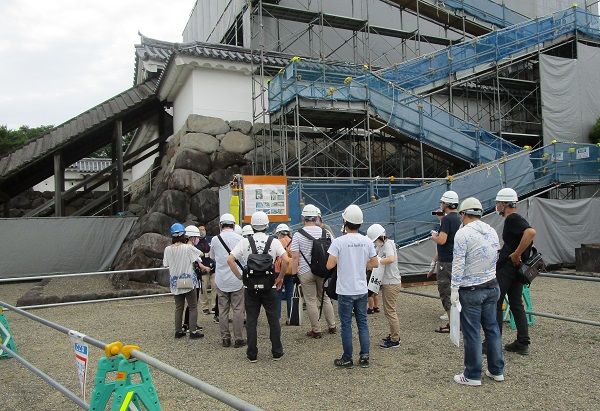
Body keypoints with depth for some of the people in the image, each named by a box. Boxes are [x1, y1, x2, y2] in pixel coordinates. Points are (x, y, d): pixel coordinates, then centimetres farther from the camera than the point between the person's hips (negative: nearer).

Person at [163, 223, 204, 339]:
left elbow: (165, 264, 5)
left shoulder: (168, 249, -4)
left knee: (178, 307, 14)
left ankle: (178, 331, 18)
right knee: (193, 307, 4)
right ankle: (193, 331, 2)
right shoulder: (188, 248, -14)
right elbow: (201, 254, -1)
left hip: (175, 283, 4)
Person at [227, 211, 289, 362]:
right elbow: (286, 260, -14)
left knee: (251, 320, 9)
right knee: (273, 319, 11)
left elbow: (230, 260, -8)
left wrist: (240, 276, -1)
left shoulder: (245, 242, -1)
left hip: (250, 287, 1)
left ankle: (252, 354, 15)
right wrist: (280, 278, -2)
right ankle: (277, 352, 17)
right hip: (269, 286, 0)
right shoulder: (273, 241, -3)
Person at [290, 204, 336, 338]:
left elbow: (295, 257, -11)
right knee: (325, 298, 18)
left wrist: (294, 273, -4)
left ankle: (316, 330, 13)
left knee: (311, 301, 6)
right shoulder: (326, 233, 0)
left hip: (305, 272, -3)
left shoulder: (298, 235, -9)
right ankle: (332, 326, 24)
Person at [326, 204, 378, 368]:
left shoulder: (338, 242, -14)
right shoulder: (367, 241, -2)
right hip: (362, 290, 4)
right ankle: (364, 357, 18)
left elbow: (330, 265, -18)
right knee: (362, 323, 14)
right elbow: (375, 264, 4)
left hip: (345, 291, -4)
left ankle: (347, 359, 16)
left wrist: (339, 260, 2)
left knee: (346, 325, 7)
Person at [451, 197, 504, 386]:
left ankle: (472, 376, 11)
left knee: (472, 333, 1)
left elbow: (458, 265, -16)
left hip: (471, 290, -7)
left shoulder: (463, 233, -14)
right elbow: (495, 259, 14)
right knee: (492, 328, 15)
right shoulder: (492, 231, 7)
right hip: (492, 287, 7)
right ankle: (497, 370, 26)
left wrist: (454, 289, -10)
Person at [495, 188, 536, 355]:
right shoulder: (516, 219, 15)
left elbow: (531, 232, -33)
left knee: (495, 304, -1)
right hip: (516, 268, 10)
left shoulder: (512, 219, -16)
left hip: (506, 268, -10)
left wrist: (516, 254, -28)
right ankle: (523, 343, 16)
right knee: (516, 304, 13)